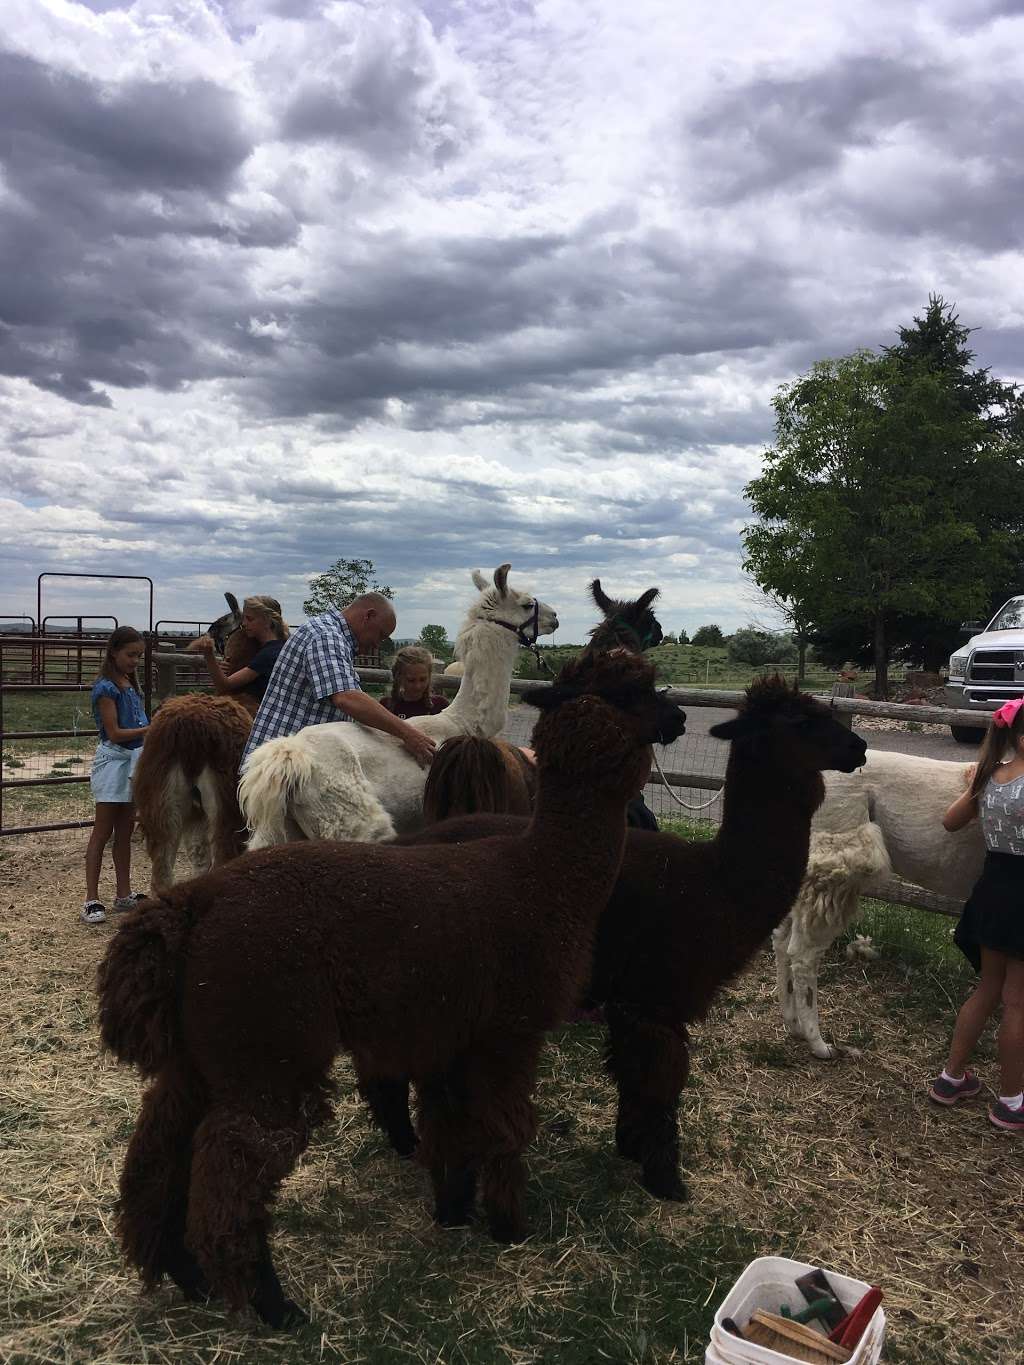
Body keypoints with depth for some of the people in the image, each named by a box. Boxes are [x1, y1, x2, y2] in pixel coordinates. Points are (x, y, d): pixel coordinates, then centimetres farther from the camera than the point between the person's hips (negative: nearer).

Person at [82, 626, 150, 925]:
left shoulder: (131, 684, 11)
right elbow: (114, 733, -17)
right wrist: (152, 729, -21)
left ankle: (124, 894, 19)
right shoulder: (106, 687, -13)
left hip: (133, 760, 7)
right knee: (102, 832, -3)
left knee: (125, 832, 12)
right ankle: (92, 900, 1)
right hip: (113, 760, -7)